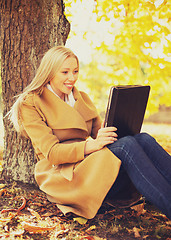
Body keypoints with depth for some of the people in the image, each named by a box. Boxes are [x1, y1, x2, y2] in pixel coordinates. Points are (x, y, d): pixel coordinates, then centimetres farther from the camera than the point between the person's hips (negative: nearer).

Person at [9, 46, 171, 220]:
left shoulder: (82, 98, 19)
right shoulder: (31, 104, -1)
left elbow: (98, 132, 16)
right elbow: (51, 152, -12)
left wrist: (110, 133, -10)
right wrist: (91, 145, -28)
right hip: (62, 176, -6)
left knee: (144, 139, -23)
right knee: (127, 145, -31)